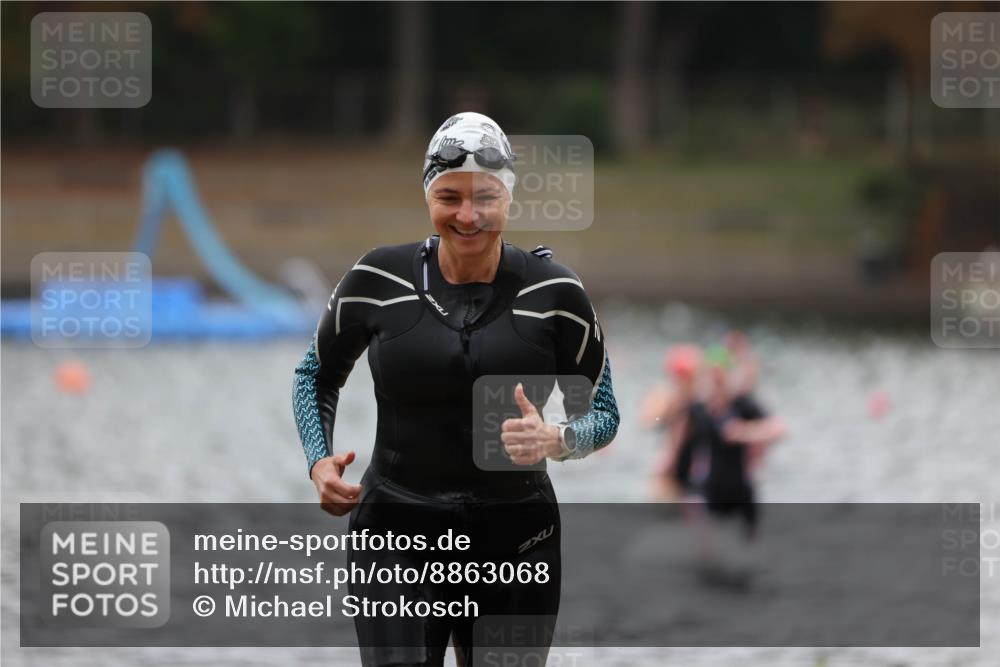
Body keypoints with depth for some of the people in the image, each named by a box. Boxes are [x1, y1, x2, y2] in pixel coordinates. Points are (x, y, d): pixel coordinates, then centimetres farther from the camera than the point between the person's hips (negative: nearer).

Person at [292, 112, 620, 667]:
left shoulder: (553, 293, -3)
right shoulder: (377, 280, -2)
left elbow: (603, 412, 6)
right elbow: (316, 375, 15)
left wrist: (555, 441, -16)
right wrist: (320, 463, -2)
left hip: (517, 541, 1)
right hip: (397, 537, -1)